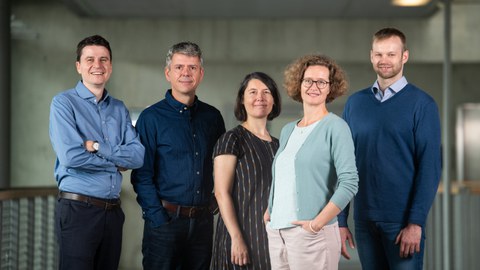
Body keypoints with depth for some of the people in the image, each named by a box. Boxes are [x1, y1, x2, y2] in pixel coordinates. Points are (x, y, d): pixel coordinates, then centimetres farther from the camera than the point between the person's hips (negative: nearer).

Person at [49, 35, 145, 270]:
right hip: (77, 209, -5)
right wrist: (116, 163, -5)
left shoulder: (119, 109, 13)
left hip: (113, 210, 5)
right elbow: (70, 156, -18)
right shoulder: (63, 103, -4)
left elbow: (138, 155, -1)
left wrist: (98, 147, -14)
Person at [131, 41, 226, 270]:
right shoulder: (151, 118, -3)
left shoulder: (212, 117, 10)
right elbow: (141, 176, -6)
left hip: (203, 222, 4)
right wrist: (158, 219, -13)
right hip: (165, 220, -4)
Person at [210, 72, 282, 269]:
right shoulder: (232, 139, -6)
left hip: (271, 237, 6)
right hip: (242, 238, -6)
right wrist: (237, 238, -19)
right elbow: (221, 193, -13)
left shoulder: (276, 145, 12)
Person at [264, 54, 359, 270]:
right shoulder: (287, 131, 13)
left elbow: (349, 183, -13)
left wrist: (317, 224, -17)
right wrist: (269, 214, 6)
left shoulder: (335, 127, -5)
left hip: (310, 234, -6)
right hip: (276, 233, 6)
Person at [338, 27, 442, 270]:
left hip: (402, 221, -4)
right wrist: (341, 221, 5)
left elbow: (430, 166, -8)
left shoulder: (421, 104, -3)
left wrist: (416, 223, -15)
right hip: (364, 220, 4)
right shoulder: (355, 103, 8)